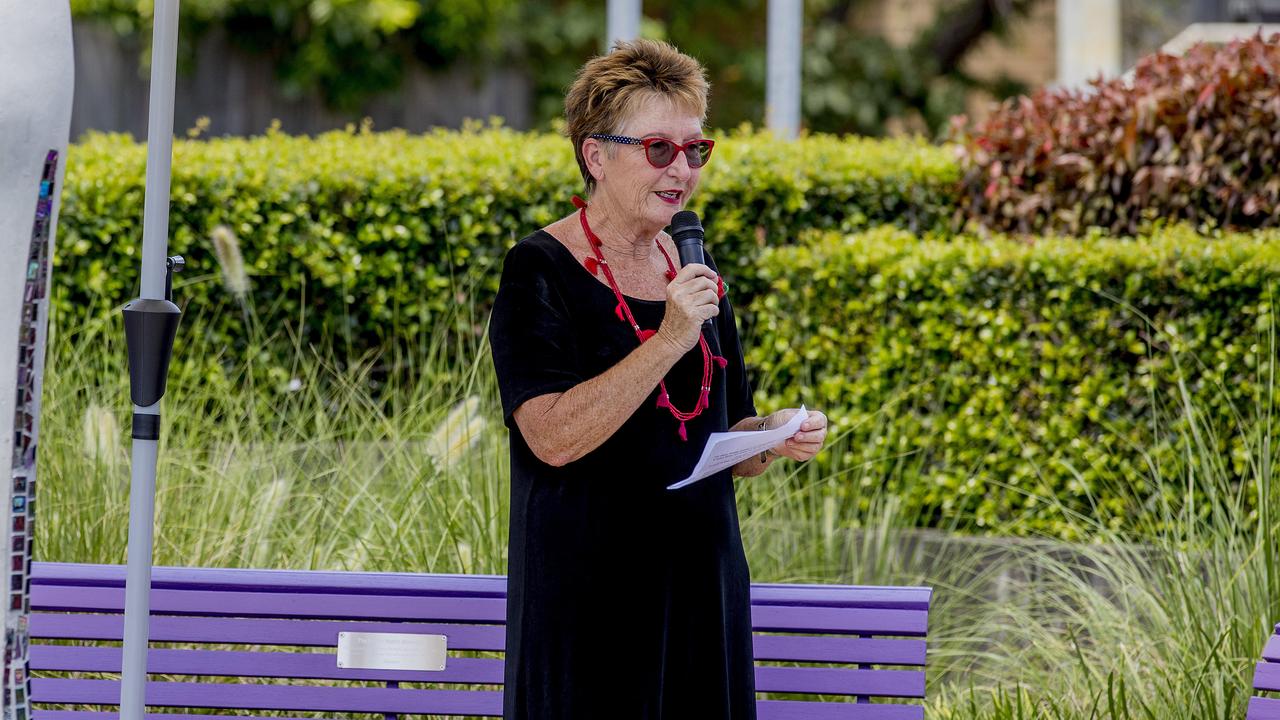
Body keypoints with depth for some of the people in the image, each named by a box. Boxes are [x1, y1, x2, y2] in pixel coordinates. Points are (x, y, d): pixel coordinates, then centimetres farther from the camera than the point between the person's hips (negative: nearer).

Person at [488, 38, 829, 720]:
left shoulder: (694, 276, 12)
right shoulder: (539, 270, -8)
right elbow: (554, 438, -20)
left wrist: (772, 437, -2)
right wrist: (670, 339, -23)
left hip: (701, 587, 6)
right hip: (587, 601, -6)